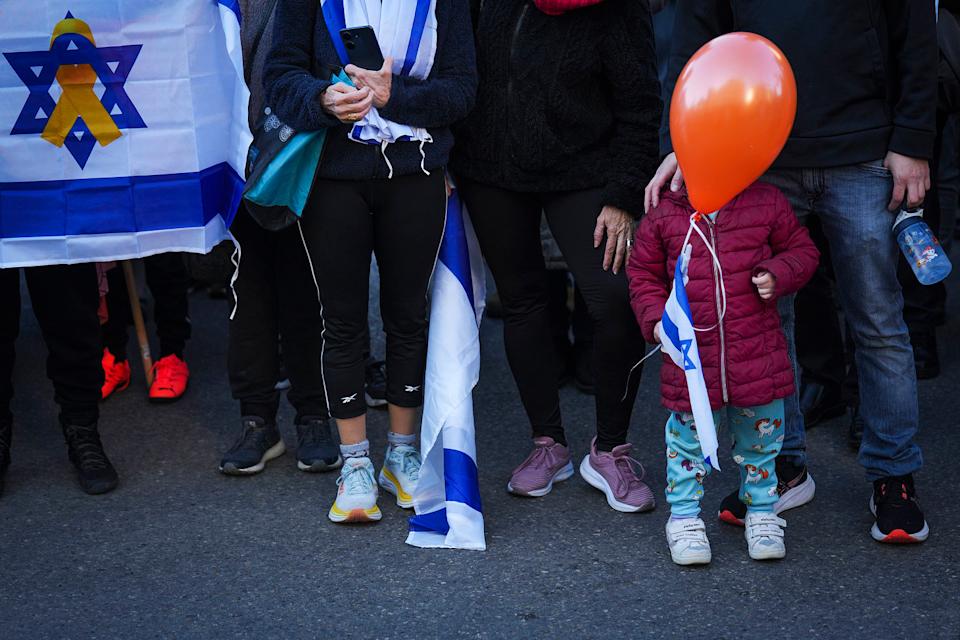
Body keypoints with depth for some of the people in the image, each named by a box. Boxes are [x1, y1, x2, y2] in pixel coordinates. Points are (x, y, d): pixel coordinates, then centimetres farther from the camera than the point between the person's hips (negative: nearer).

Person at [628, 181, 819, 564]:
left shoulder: (767, 203, -3)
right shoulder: (663, 216, -3)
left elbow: (801, 250, 9)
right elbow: (643, 274, 7)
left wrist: (777, 275, -12)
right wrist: (655, 319, -8)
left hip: (756, 355, 1)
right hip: (691, 356, 0)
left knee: (760, 437, 15)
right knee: (688, 438, 10)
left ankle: (761, 512, 35)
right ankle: (684, 516, 28)